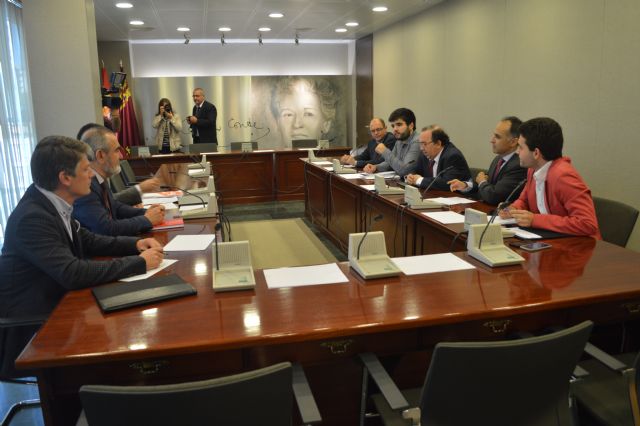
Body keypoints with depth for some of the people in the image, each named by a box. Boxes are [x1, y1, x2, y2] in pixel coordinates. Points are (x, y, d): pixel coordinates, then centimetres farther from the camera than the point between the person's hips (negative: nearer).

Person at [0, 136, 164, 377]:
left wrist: (135, 244, -3)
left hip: (53, 304, 8)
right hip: (30, 328, -8)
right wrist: (139, 263, -25)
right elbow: (72, 273, -33)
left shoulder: (50, 204, 0)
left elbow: (87, 241, 11)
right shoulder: (32, 218, -26)